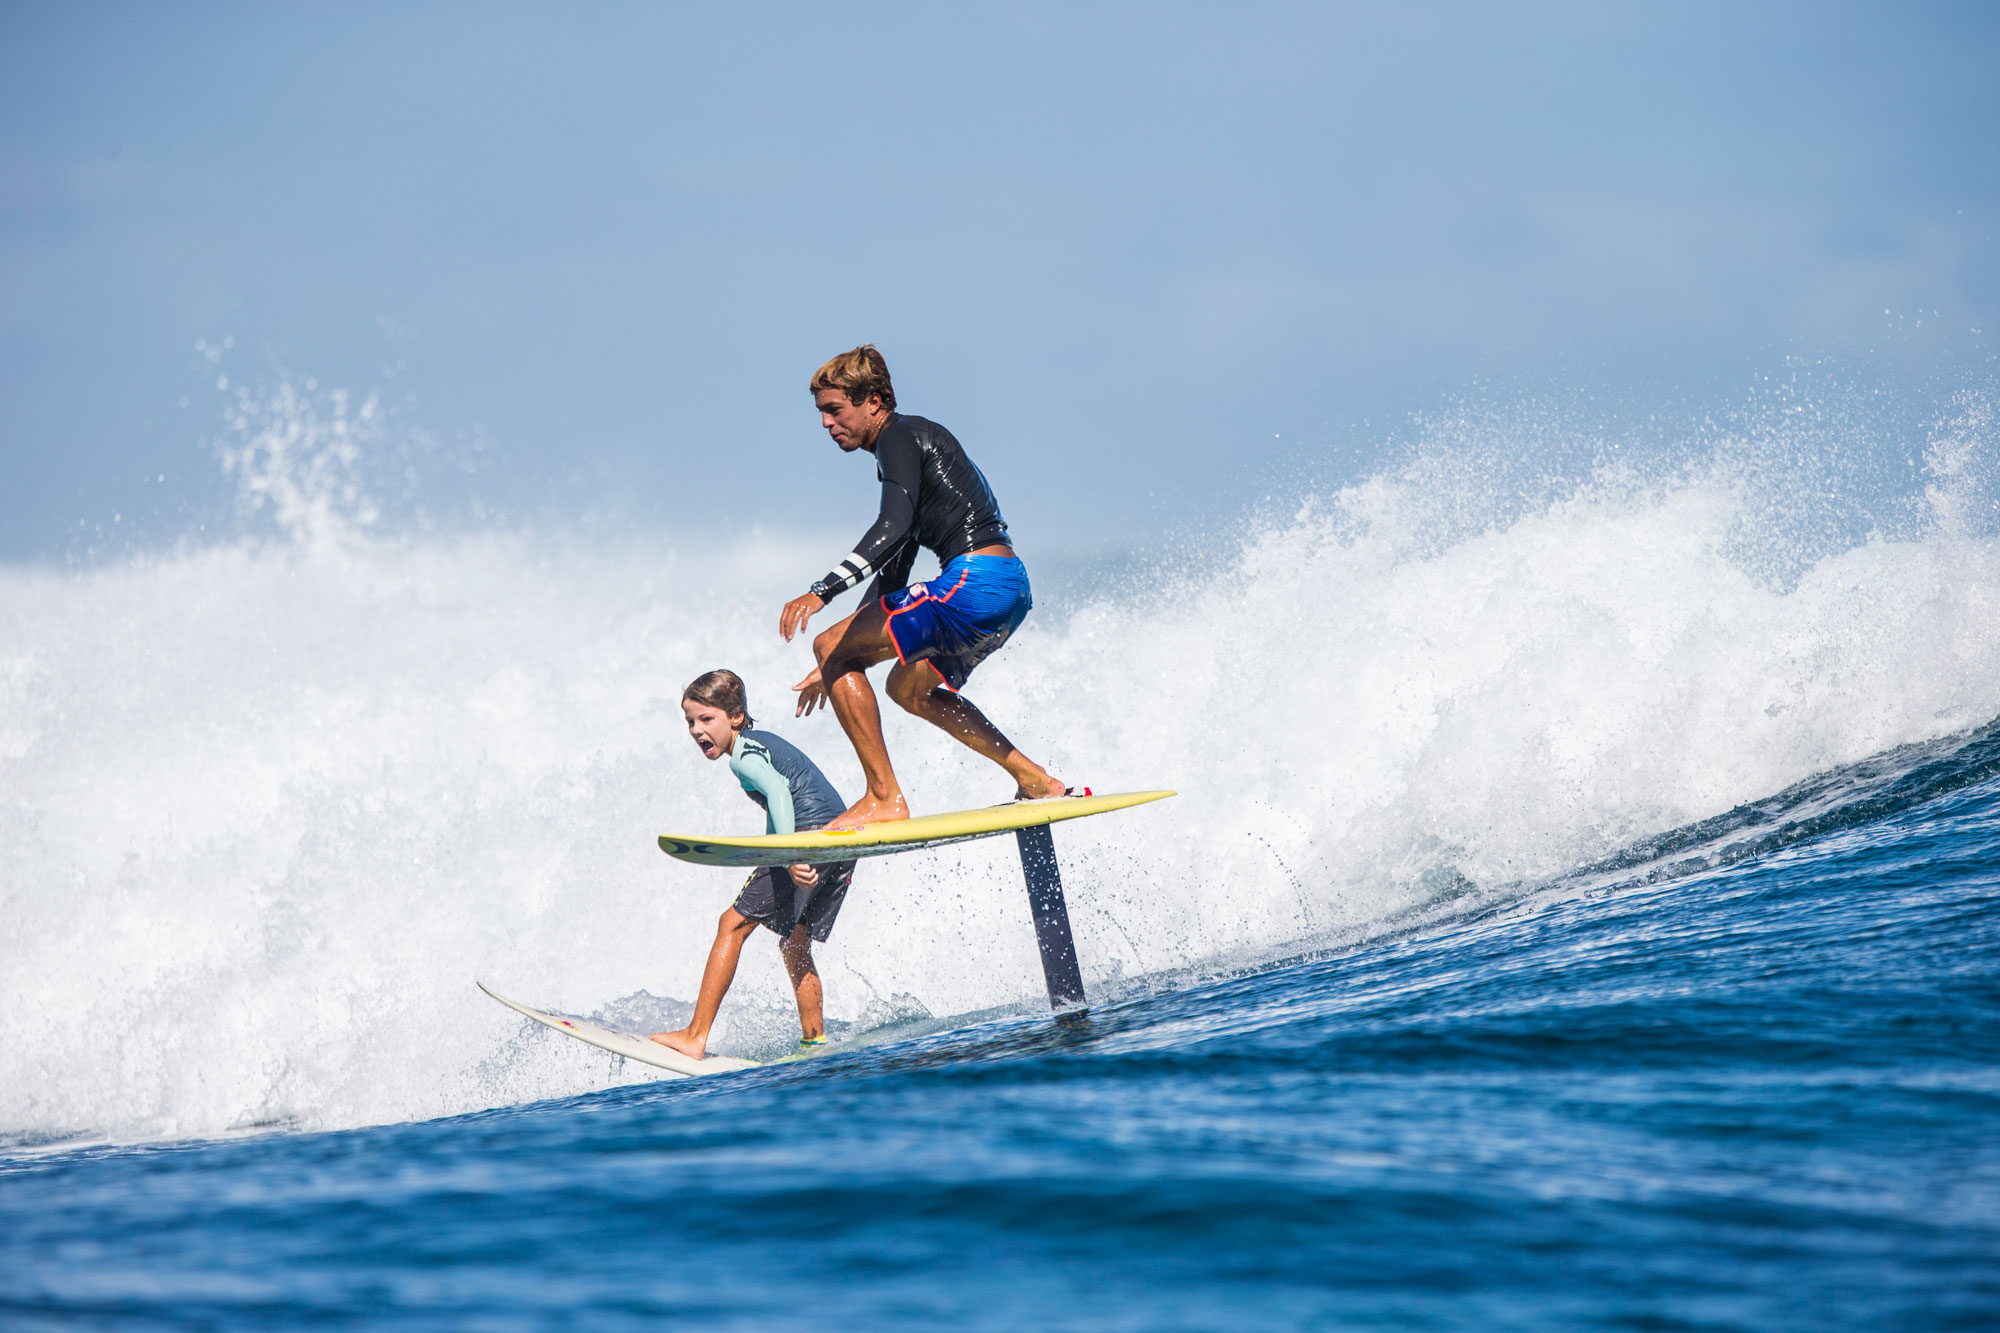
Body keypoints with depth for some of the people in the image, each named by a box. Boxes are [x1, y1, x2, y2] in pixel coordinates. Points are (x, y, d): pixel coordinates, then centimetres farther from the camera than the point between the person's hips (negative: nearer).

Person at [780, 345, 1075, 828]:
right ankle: (1034, 779, 24)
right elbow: (892, 574, 29)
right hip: (1011, 588, 10)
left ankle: (885, 798, -12)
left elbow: (894, 527, -23)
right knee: (908, 688, 30)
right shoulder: (912, 444, 26)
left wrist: (822, 591, -31)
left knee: (829, 645, -9)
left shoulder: (899, 436, -4)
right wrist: (837, 669, 28)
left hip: (975, 578, -10)